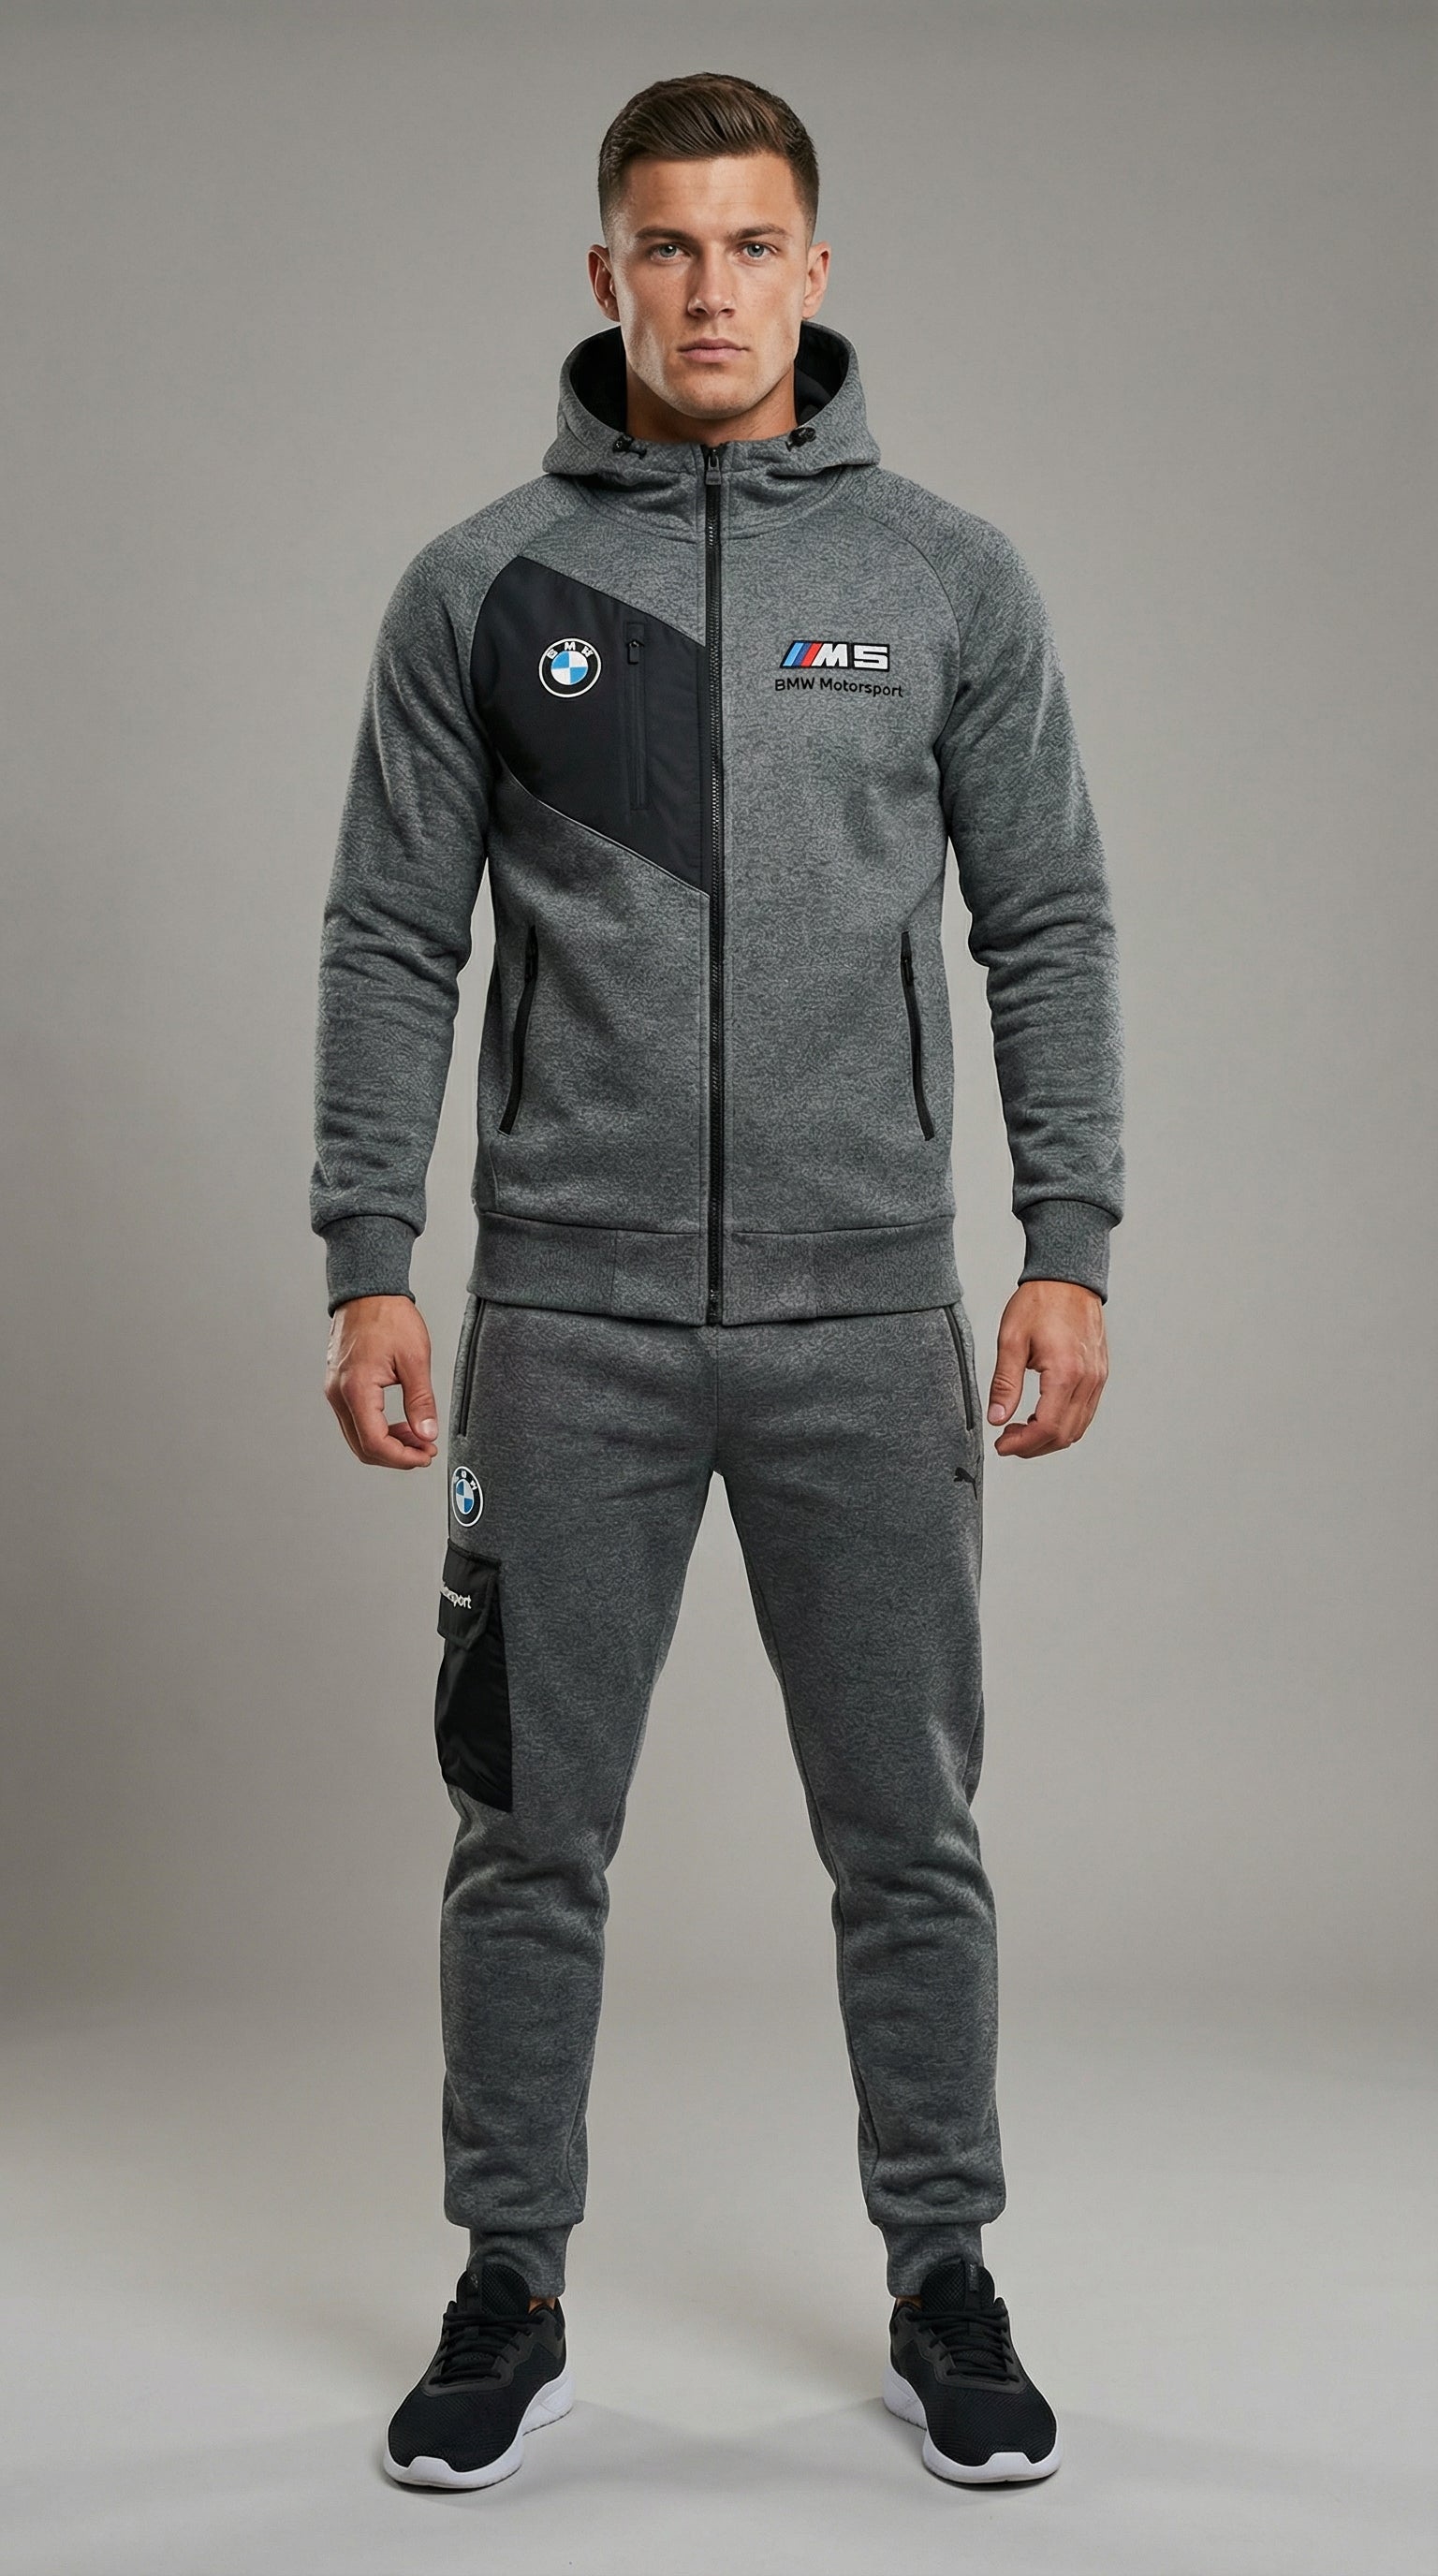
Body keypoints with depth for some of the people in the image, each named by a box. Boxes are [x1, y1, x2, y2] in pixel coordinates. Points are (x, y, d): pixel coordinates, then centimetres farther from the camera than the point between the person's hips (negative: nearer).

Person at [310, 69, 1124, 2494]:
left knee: (909, 1833, 8)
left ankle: (944, 2287, 24)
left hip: (868, 1316, 0)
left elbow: (1046, 927, 4)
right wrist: (368, 1263, -4)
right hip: (566, 1320, 0)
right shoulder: (479, 584, 2)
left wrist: (1070, 1247, -3)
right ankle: (511, 2294, 23)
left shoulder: (950, 572, 4)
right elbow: (392, 945, 3)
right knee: (531, 1836, 7)